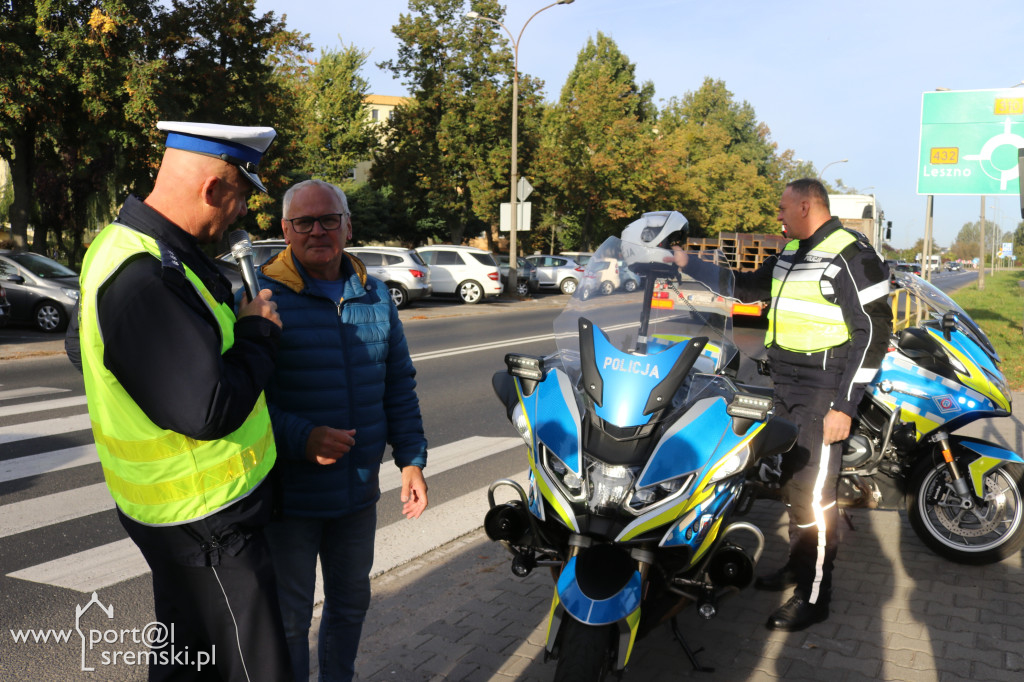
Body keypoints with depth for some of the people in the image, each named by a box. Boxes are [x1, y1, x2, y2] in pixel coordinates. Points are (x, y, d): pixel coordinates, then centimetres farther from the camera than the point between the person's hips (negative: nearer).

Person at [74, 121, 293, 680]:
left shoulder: (127, 247, 6)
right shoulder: (145, 277, -28)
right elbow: (210, 410, -33)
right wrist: (259, 332, -15)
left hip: (183, 509, 10)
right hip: (203, 519, -10)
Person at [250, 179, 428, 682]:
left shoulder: (375, 296, 5)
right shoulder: (261, 297, -11)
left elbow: (399, 386, 10)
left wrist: (411, 459, 6)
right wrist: (301, 438, -27)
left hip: (359, 491, 5)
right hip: (289, 494, -5)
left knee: (351, 603, 22)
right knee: (289, 617, 10)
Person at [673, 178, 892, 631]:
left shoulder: (851, 254, -13)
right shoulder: (791, 253, 14)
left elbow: (872, 331, -16)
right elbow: (747, 288, 27)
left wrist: (844, 406, -19)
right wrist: (689, 264, 22)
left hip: (822, 392, -8)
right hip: (785, 386, 9)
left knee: (813, 492, -6)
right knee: (791, 479, 15)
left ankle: (814, 595, 4)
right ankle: (798, 563, 31)